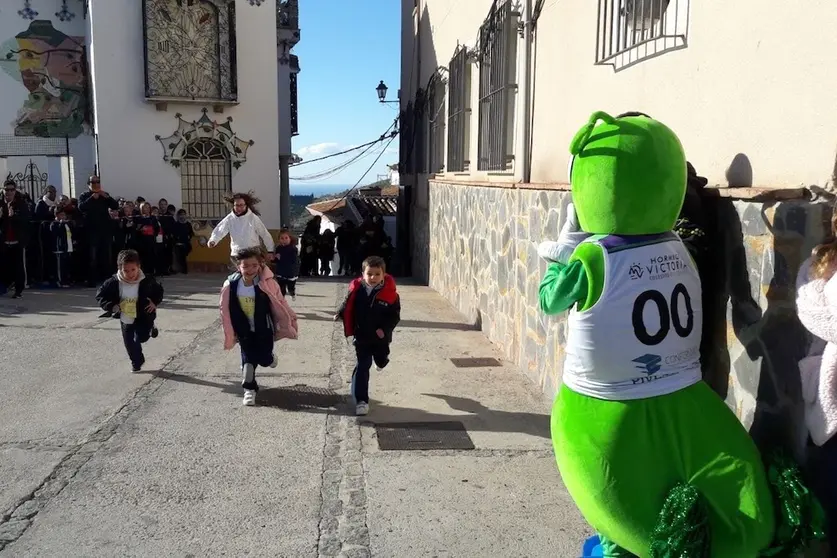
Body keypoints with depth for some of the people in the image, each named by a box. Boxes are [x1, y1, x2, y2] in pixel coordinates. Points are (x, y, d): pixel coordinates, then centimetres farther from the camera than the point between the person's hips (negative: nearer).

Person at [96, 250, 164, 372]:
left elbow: (159, 291, 0)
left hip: (143, 318, -2)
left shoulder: (147, 281, -20)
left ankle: (150, 330, 32)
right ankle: (137, 362, 37)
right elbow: (100, 295, -6)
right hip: (125, 319, 2)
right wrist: (111, 306, -18)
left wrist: (155, 302, -15)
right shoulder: (113, 283, -20)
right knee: (129, 343, 12)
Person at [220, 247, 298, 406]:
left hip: (264, 329, -1)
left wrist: (289, 321, 1)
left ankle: (269, 357, 43)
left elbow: (280, 304, -10)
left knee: (264, 359, 5)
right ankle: (249, 389, 23)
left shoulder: (267, 284, -24)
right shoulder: (230, 286, -18)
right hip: (245, 331, 1)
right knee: (248, 359, 4)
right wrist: (230, 334, 3)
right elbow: (226, 311, -5)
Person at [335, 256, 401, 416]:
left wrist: (385, 329, -22)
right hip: (361, 336, -1)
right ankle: (361, 400, 3)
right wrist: (340, 314, -13)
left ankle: (381, 360, 65)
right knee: (362, 367, -2)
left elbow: (395, 316, -11)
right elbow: (348, 305, 2)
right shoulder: (356, 289, -12)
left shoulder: (390, 294, -16)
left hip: (381, 338, 1)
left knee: (381, 361, 25)